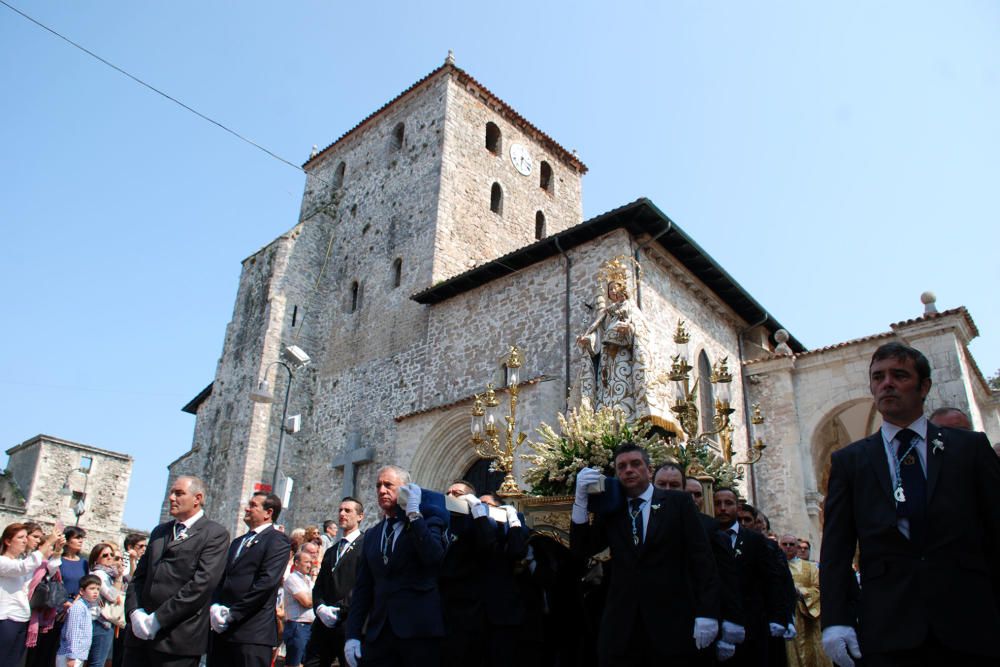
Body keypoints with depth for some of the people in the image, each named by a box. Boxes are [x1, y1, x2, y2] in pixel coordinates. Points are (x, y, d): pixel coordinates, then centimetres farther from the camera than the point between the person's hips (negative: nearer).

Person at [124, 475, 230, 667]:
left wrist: (157, 619, -15)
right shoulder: (159, 532, 18)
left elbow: (202, 583, -15)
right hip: (140, 632, 6)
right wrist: (134, 612, -4)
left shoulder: (215, 534, -5)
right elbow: (139, 576, 14)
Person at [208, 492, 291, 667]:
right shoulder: (237, 542, 22)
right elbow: (221, 578, 15)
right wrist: (215, 607, -4)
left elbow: (267, 581, -15)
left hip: (253, 632, -7)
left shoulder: (277, 540, -4)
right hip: (222, 630, 7)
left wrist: (232, 613, -13)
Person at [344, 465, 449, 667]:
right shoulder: (373, 534, 15)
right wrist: (352, 634, 5)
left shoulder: (428, 522, 0)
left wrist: (414, 513, -15)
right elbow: (363, 588, 13)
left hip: (419, 630, -4)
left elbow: (434, 557, -20)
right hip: (379, 633, 5)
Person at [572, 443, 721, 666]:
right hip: (621, 626, 2)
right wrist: (582, 498, -6)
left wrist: (707, 613, -11)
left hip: (671, 622, -2)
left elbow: (701, 558, -2)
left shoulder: (678, 502, 3)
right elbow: (580, 550, 4)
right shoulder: (611, 511, 10)